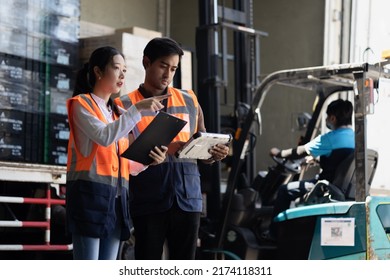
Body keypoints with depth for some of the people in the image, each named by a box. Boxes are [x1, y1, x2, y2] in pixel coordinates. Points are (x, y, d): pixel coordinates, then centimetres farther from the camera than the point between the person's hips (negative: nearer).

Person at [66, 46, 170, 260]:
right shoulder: (81, 104, 2)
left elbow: (126, 164, 17)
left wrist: (149, 160, -3)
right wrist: (138, 109, -20)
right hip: (89, 192, -7)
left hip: (116, 196, 7)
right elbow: (104, 136, -18)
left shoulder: (118, 112, 23)